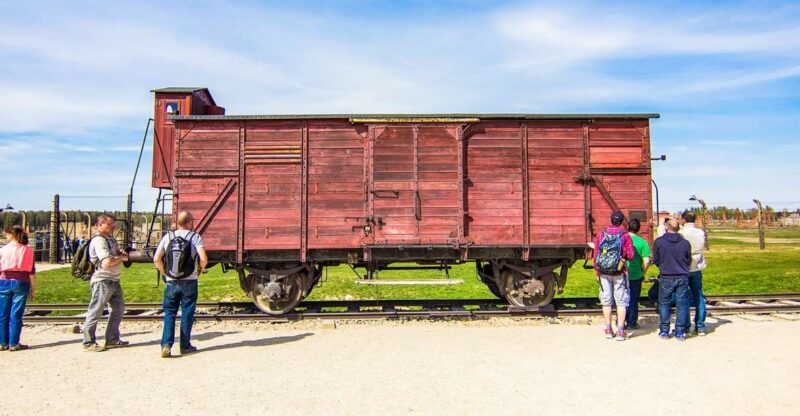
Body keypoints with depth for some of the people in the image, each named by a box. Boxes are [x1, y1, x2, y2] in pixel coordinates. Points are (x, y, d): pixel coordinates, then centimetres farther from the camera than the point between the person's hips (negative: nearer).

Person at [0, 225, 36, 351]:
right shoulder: (27, 250, -1)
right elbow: (31, 272, -2)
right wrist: (33, 289, 3)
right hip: (21, 283, -1)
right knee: (16, 315, 3)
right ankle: (14, 343, 5)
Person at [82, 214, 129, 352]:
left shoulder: (110, 238, 13)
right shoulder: (99, 240, -16)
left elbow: (115, 252, 27)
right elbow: (107, 262, -27)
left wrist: (121, 252, 4)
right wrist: (122, 257, -10)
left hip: (114, 280, 10)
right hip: (103, 281, -10)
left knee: (119, 308, 15)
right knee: (95, 312, -1)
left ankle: (112, 339, 24)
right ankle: (88, 343, 9)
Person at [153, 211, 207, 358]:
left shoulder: (168, 237, 2)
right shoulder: (195, 237, -6)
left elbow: (156, 259, -4)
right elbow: (203, 259, -16)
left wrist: (164, 272, 11)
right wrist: (200, 269, 3)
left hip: (171, 282, 2)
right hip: (189, 282, -2)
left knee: (169, 313, 11)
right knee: (187, 314, 8)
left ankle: (166, 344, -1)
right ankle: (185, 346, 15)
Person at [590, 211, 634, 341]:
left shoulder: (601, 234, -2)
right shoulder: (625, 236, -8)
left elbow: (596, 254, 1)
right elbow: (630, 255, -9)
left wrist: (596, 272, 10)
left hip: (603, 273, 2)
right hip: (619, 273, -2)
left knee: (606, 301, 11)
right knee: (621, 302, 6)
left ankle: (608, 330, 18)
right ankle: (620, 332, 5)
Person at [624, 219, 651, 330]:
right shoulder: (642, 242, -8)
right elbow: (646, 261, -10)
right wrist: (642, 273, 5)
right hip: (636, 276, -1)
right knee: (633, 300, 10)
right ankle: (631, 323, 16)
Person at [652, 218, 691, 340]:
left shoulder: (659, 241, -7)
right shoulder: (685, 243, -3)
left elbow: (655, 260, 1)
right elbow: (688, 261, 7)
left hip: (666, 278, -1)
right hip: (682, 277, 1)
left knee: (664, 304, 10)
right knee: (682, 304, 9)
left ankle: (664, 331, 14)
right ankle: (680, 332, 12)